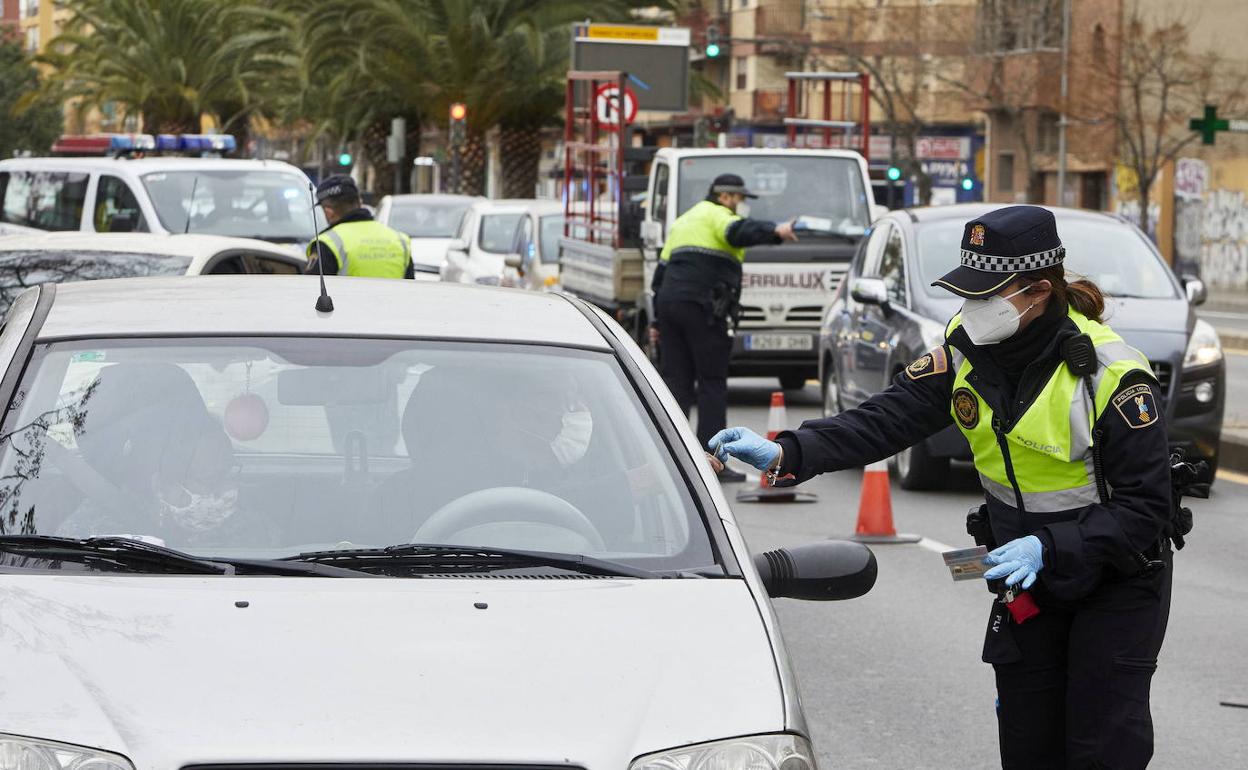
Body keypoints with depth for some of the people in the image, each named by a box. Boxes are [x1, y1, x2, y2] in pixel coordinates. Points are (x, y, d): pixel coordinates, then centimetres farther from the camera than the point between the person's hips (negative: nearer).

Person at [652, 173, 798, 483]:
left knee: (675, 381, 9)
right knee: (712, 384, -5)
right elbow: (739, 232, -26)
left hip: (670, 304, 8)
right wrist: (775, 231, -41)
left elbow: (662, 268, 26)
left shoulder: (683, 221, 26)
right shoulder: (717, 215, -1)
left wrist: (658, 320, 27)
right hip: (703, 307, -8)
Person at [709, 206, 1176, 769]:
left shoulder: (1112, 374, -25)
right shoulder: (968, 348, -8)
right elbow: (889, 418, -13)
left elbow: (1143, 509, -24)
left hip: (1119, 579, -5)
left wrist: (1048, 548, -34)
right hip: (1029, 576, 6)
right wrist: (785, 454, -26)